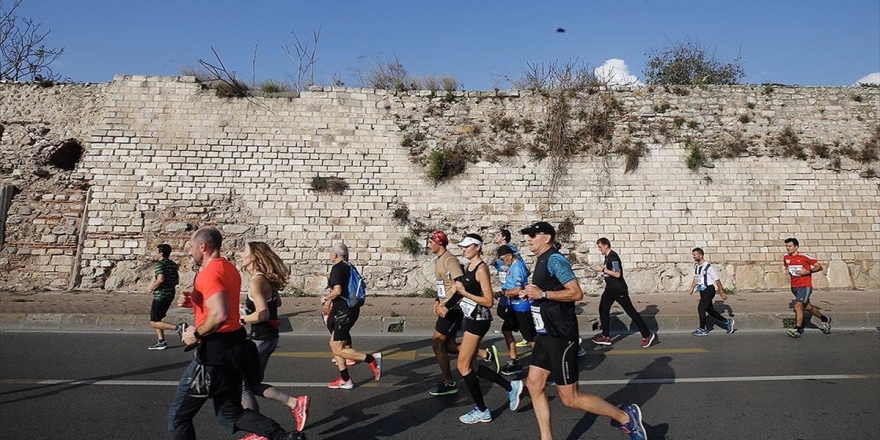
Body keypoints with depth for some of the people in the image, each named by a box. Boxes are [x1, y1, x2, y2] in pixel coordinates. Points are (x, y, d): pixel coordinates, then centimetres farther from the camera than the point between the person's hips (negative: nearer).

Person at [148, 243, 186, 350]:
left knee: (154, 323, -4)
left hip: (160, 296, -9)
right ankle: (161, 341, 20)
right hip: (170, 295, 9)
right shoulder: (173, 264, 11)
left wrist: (152, 287, -13)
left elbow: (161, 279, -28)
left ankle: (178, 327, -18)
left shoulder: (159, 264, -14)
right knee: (156, 319, 20)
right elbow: (176, 279, 19)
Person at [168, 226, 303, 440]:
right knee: (230, 413, 17)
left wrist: (196, 334, -16)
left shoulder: (208, 273, -18)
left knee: (179, 416, 9)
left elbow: (220, 315, -31)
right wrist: (192, 301, 10)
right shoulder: (229, 268, 12)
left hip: (215, 350, -9)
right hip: (233, 345, 9)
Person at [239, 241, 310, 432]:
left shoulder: (256, 281, -20)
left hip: (260, 339, -9)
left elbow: (262, 314, -27)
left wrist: (241, 319, -13)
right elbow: (277, 302, 22)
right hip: (267, 336, 9)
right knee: (252, 384, 18)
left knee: (242, 385, 7)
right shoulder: (267, 279, 8)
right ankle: (296, 403, 11)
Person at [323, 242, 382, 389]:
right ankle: (344, 380, 18)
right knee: (334, 344, 15)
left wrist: (327, 299, -6)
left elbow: (337, 290, -25)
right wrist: (331, 302, 20)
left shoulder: (337, 267, -14)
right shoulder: (349, 267, 13)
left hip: (344, 311, -10)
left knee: (338, 349, -4)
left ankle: (372, 359, -9)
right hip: (351, 309, 10)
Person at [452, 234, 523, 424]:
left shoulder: (481, 268, -15)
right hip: (471, 318, 9)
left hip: (478, 320, -9)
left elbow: (489, 301, -20)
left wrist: (464, 292, -22)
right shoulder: (468, 266, 10)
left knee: (463, 365, -3)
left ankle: (482, 411, 10)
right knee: (471, 366, 13)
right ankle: (510, 387, 24)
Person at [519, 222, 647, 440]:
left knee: (570, 398, -1)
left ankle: (626, 417, 13)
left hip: (560, 336, -10)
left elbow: (576, 293, -25)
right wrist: (530, 294, 10)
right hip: (546, 334, 10)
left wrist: (542, 294, -23)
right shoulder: (542, 261, 13)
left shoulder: (555, 260, -17)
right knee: (534, 385, 9)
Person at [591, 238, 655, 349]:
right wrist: (602, 270, 8)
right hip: (610, 289, 10)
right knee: (603, 309, 10)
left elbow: (617, 274, -28)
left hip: (619, 290, -10)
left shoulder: (613, 257, -20)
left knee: (631, 311, -4)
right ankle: (606, 337, 17)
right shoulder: (607, 256, 9)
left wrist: (602, 269, -24)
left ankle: (647, 335, 6)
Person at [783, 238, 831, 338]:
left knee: (798, 306, -18)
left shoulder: (804, 257, -13)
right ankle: (825, 319, 42)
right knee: (807, 307, 18)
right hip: (794, 287, 7)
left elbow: (819, 267, -8)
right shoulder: (786, 258, 4)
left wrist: (807, 271, -20)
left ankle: (797, 330, -12)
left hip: (805, 286, -7)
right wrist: (788, 270, 3)